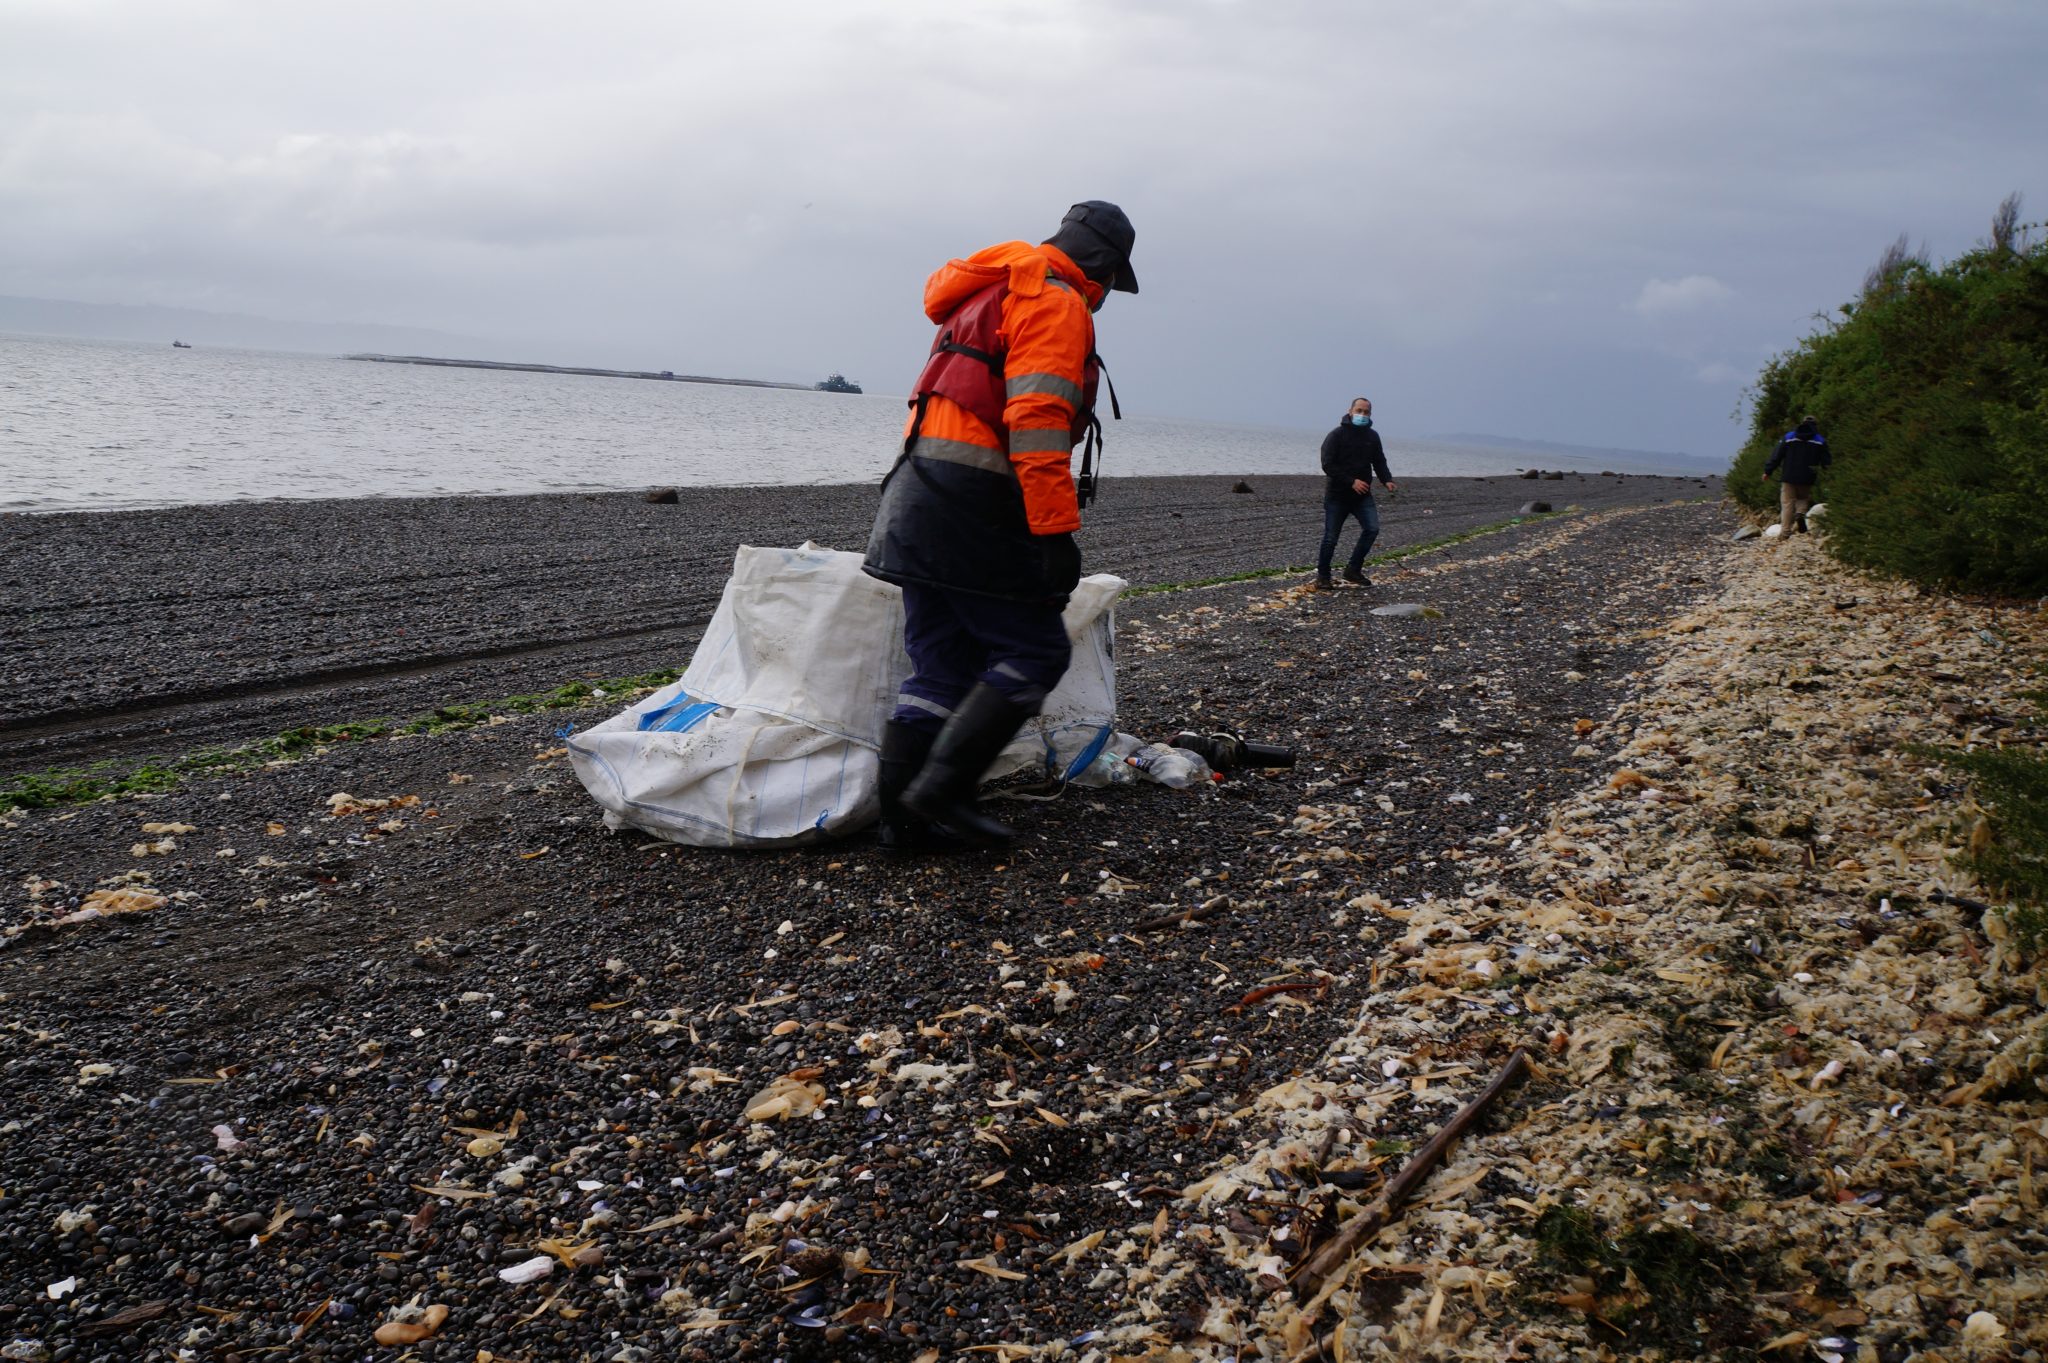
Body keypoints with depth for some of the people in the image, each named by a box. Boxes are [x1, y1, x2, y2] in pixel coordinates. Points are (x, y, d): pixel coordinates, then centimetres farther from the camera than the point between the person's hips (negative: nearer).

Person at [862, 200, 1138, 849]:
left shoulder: (992, 296, 27)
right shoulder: (1056, 302, -6)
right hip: (972, 503, -10)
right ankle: (943, 787, -8)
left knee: (942, 664, 10)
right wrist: (1057, 530, -23)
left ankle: (903, 816, 9)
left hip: (917, 497, 10)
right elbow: (1036, 419, -20)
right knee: (1034, 653, -2)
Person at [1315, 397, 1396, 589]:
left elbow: (1379, 462, 14)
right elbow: (1328, 465, -16)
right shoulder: (1337, 435, -9)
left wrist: (1387, 480, -6)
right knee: (1331, 537, 0)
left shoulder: (1372, 436, 8)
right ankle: (1322, 577, 14)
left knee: (1372, 529, -11)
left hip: (1362, 495, 4)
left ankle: (1353, 570, 2)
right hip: (1337, 495, -4)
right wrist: (1351, 482, -24)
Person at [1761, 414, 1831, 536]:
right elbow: (1826, 462, 5)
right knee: (1804, 498, 22)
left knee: (1787, 503, 3)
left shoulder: (1789, 437, 3)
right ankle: (1800, 513, -11)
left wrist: (1767, 471, 7)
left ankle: (1785, 531, -4)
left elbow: (1776, 456, 2)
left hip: (1789, 477, -1)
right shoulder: (1820, 441, 4)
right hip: (1807, 480, 1)